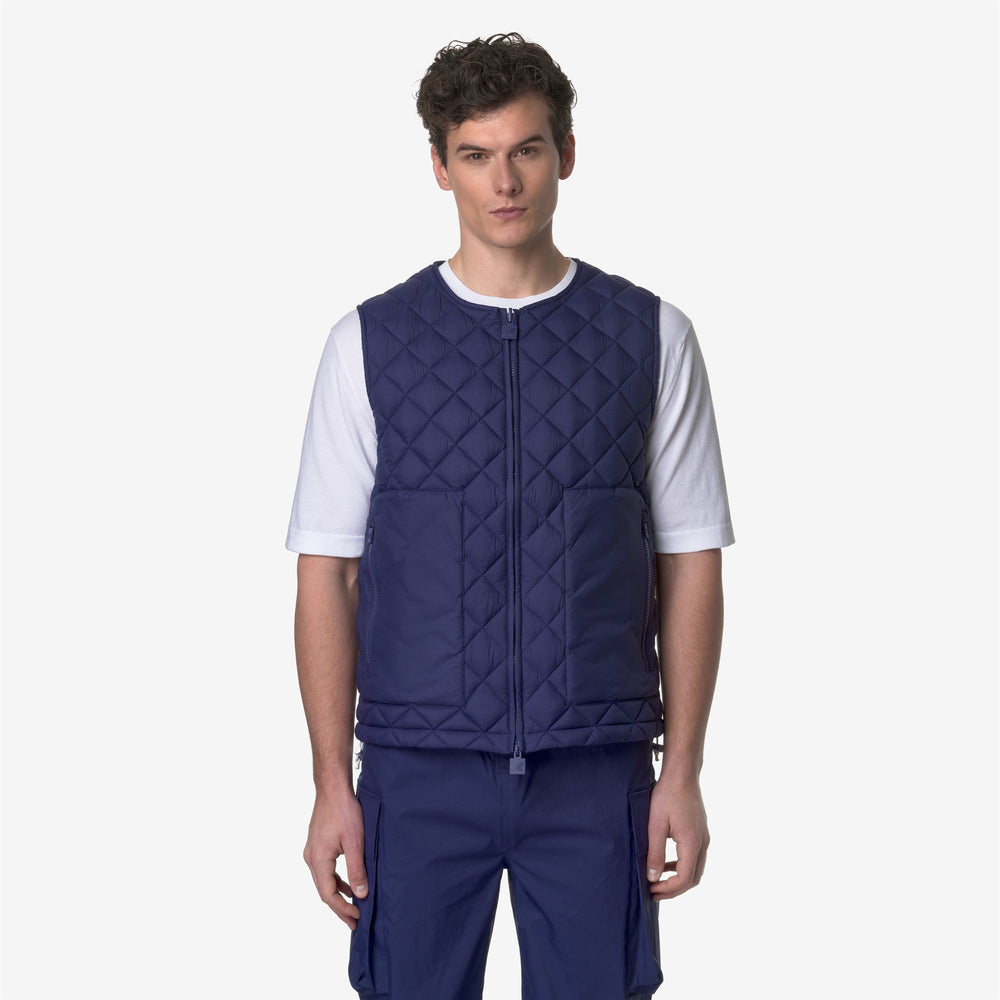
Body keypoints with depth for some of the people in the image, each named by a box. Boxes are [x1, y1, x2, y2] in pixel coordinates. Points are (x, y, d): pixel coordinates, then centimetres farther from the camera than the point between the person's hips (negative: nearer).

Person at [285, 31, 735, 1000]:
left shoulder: (651, 337, 2)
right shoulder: (369, 343, 1)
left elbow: (691, 564, 3)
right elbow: (327, 572, 1)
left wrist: (682, 772, -1)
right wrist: (332, 785, -3)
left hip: (596, 773, 0)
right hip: (418, 773, 0)